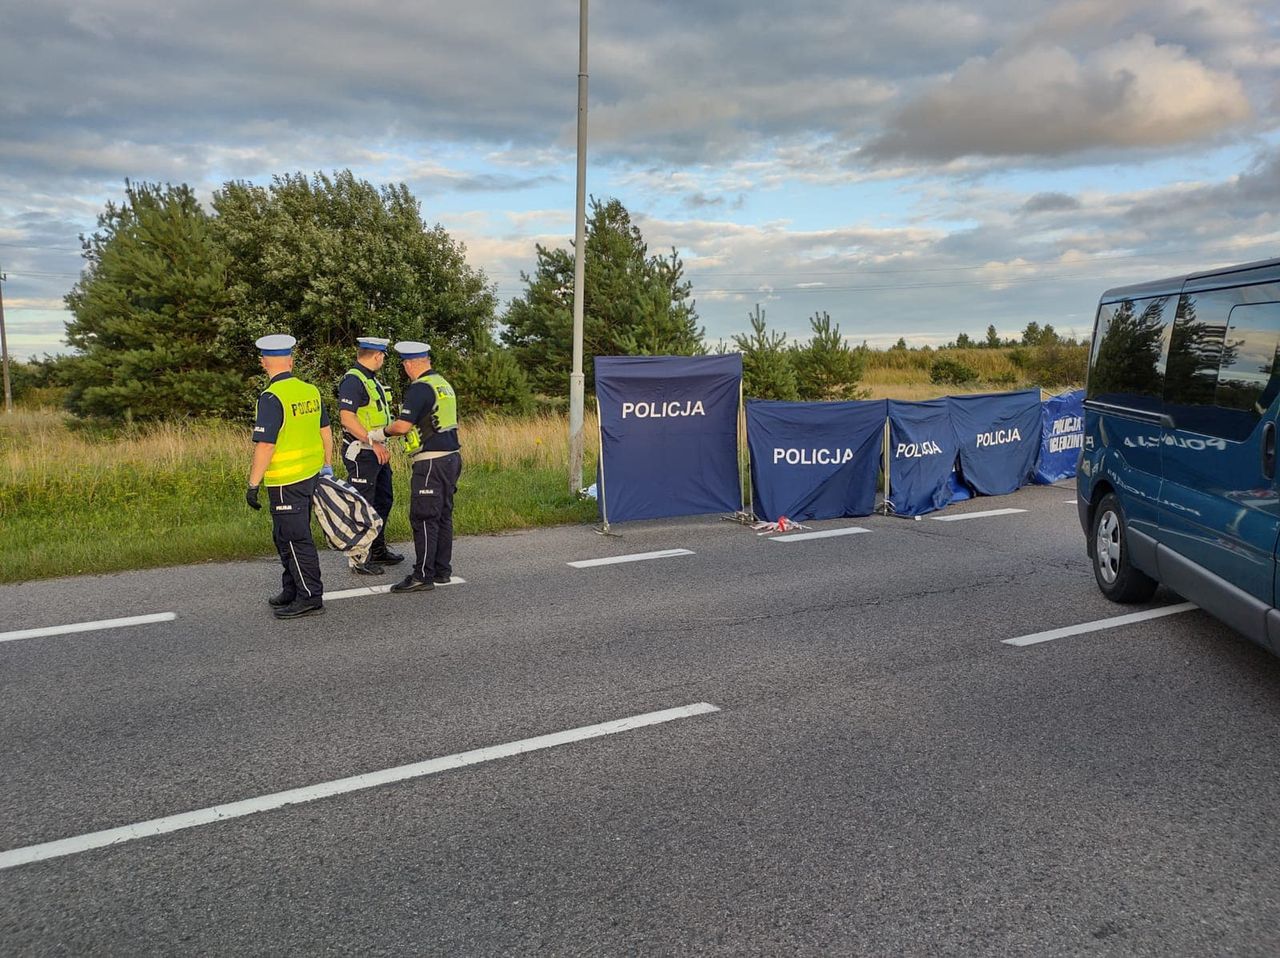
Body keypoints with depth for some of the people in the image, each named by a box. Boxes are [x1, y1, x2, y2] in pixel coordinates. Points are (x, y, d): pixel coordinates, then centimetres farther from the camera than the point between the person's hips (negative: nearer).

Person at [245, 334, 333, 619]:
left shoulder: (271, 398, -17)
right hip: (311, 476, 8)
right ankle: (292, 591, 29)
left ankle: (310, 597, 8)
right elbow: (325, 431, 13)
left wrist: (253, 484, -14)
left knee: (295, 539, 1)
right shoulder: (311, 391, 5)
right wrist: (328, 466, 23)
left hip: (286, 482, -8)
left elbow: (265, 445, -20)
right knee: (286, 536, 19)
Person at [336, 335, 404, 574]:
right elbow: (347, 417, -25)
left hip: (377, 451, 10)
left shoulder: (371, 379, 16)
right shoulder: (353, 380, -16)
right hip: (361, 453, -10)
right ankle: (358, 560, 3)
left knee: (383, 500, 18)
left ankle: (378, 551, 31)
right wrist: (373, 443, -27)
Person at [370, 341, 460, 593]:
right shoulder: (444, 384, 15)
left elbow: (403, 425, -19)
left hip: (431, 461, -9)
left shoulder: (420, 388, -13)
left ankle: (423, 575, -2)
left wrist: (381, 433, -1)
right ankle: (442, 570, 21)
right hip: (451, 457, 9)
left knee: (424, 518, -5)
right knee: (443, 515, 14)